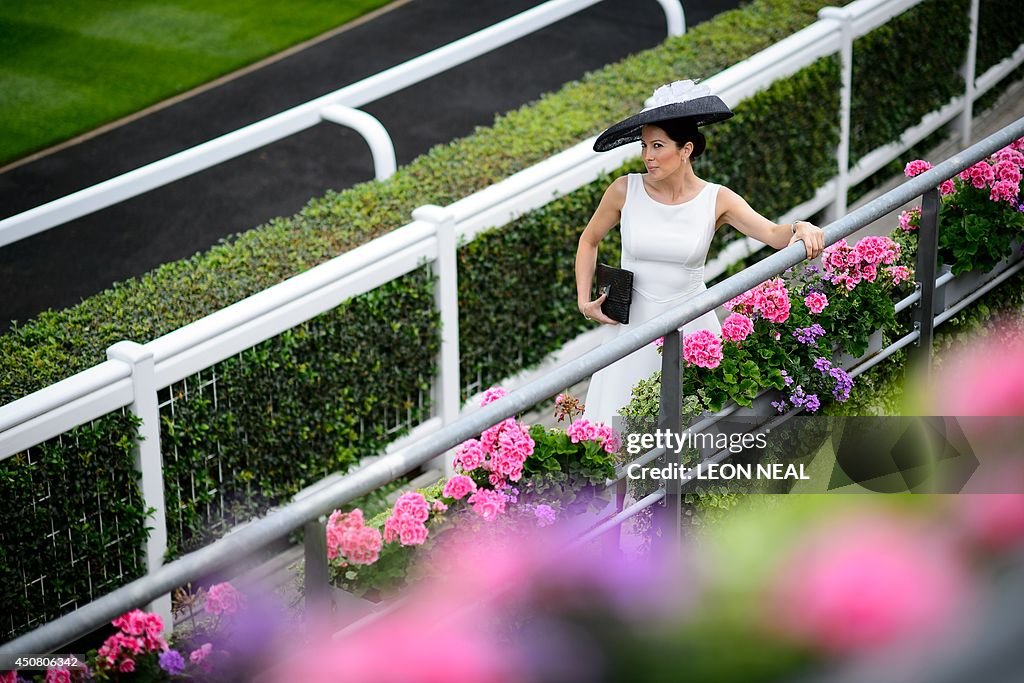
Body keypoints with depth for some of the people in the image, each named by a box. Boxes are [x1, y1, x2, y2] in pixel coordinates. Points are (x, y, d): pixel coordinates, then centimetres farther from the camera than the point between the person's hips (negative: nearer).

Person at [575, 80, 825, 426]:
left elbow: (773, 233, -19)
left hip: (690, 326, 0)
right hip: (633, 323, 0)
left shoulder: (716, 200, -7)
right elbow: (589, 241, 10)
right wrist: (584, 300, 2)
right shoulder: (624, 191, -7)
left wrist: (800, 229, -41)